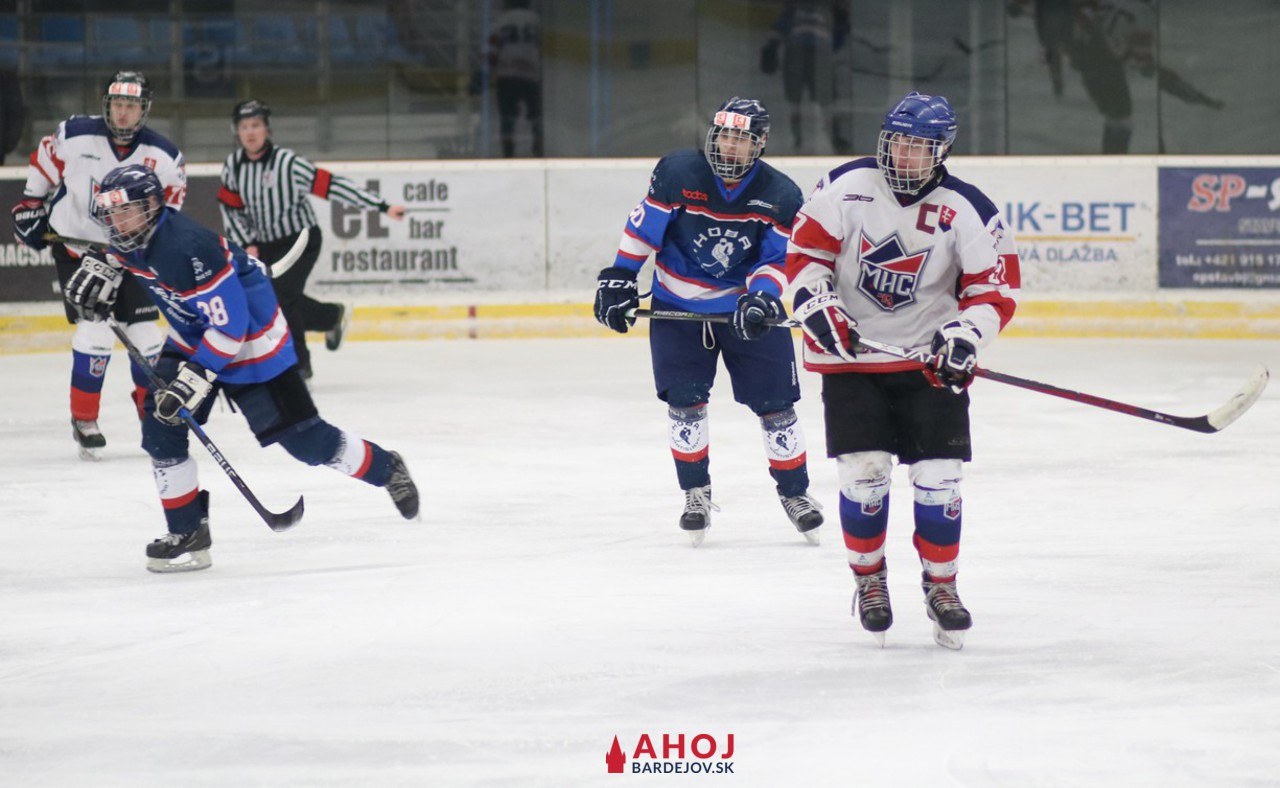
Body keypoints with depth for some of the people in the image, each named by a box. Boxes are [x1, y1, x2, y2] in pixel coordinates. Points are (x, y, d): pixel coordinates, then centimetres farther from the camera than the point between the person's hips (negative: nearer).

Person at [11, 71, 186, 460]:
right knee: (95, 331, -14)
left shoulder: (163, 157, -11)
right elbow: (43, 163, 4)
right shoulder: (74, 135, -15)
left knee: (146, 333, 1)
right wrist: (30, 205, 6)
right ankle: (84, 419, 0)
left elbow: (168, 211, 0)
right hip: (75, 248, -3)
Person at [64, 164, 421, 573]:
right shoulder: (137, 237, -8)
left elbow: (229, 325, -31)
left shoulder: (186, 249, -34)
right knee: (160, 427, -5)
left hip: (250, 342, -9)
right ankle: (188, 534, 2)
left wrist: (194, 379, -32)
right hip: (191, 338, 9)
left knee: (305, 439, -4)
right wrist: (102, 265, 3)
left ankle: (385, 469, 21)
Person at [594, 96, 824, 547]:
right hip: (677, 305, 0)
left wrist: (761, 298, -25)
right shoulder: (677, 173, -14)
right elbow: (643, 227, -4)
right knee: (685, 399, -7)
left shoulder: (780, 196, -11)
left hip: (749, 304, 1)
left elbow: (777, 260, -7)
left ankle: (794, 492, 18)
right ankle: (696, 493, 9)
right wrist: (618, 280, -5)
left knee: (775, 402, 1)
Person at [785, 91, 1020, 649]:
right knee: (863, 472, -7)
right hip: (851, 355, 0)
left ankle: (940, 583, 16)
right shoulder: (848, 187, -8)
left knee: (939, 476, -3)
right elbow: (805, 250, 0)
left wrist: (967, 332, -22)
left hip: (930, 358, 0)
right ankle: (869, 578, 14)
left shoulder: (967, 212, -9)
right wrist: (818, 306, -14)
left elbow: (996, 289, -6)